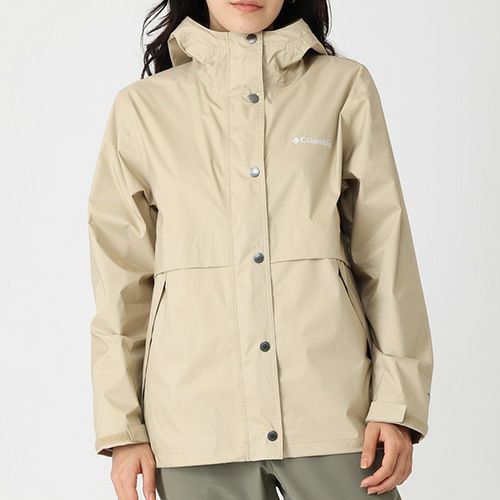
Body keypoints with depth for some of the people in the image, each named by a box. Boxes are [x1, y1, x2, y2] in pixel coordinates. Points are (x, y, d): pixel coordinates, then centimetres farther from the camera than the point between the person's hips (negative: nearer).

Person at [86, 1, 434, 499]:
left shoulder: (345, 86, 7)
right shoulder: (142, 106, 8)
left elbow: (386, 253, 5)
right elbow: (122, 277, 7)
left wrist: (398, 400, -2)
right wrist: (122, 427, 2)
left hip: (331, 408, 0)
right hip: (196, 415, 0)